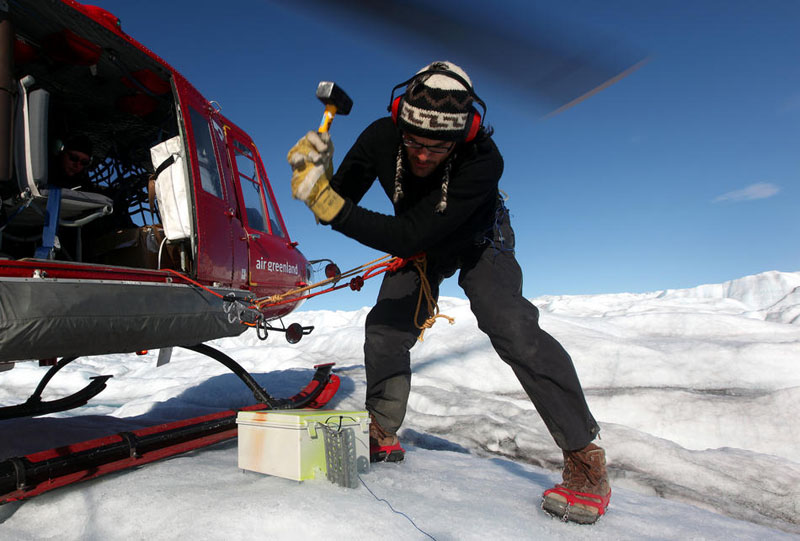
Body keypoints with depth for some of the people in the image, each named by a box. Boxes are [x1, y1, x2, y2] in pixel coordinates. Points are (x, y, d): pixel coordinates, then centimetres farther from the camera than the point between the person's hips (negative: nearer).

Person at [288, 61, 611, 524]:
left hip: (479, 242, -4)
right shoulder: (381, 137, -28)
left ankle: (585, 457, -12)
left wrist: (330, 205, -48)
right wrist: (317, 178, -39)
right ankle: (384, 437, 18)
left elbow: (408, 237, -44)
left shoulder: (483, 160, -40)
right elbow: (340, 201, -18)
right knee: (385, 329, -6)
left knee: (509, 325, -26)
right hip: (419, 245, 4)